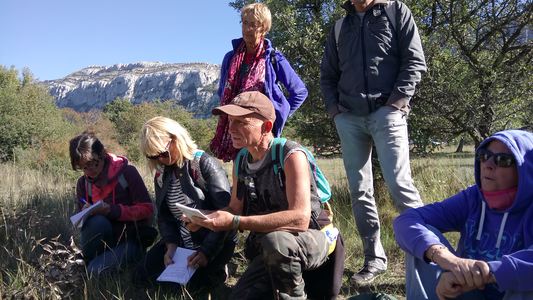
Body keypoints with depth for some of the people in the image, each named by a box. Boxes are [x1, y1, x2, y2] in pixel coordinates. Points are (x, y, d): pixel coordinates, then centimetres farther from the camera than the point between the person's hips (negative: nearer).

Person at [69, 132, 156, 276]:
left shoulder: (127, 172, -9)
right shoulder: (83, 183, 5)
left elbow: (147, 209, -12)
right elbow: (83, 216, 11)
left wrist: (112, 210, -25)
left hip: (131, 239, -3)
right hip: (105, 239, 4)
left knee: (96, 270, -27)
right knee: (98, 222, -32)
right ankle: (89, 261, -6)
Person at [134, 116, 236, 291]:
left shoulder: (205, 164, -17)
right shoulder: (161, 174, 5)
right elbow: (164, 215, 8)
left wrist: (207, 251, -27)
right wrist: (171, 244, -11)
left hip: (214, 242, -7)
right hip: (181, 242, 7)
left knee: (187, 284, -23)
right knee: (142, 276, 1)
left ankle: (214, 270, 8)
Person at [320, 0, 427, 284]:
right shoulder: (340, 27, 19)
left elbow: (415, 60, 0)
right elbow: (327, 74, 23)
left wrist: (397, 100, -10)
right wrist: (333, 107, 7)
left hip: (386, 112, -4)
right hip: (348, 117, 4)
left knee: (399, 183, -14)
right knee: (359, 189, 2)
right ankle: (374, 258, 11)